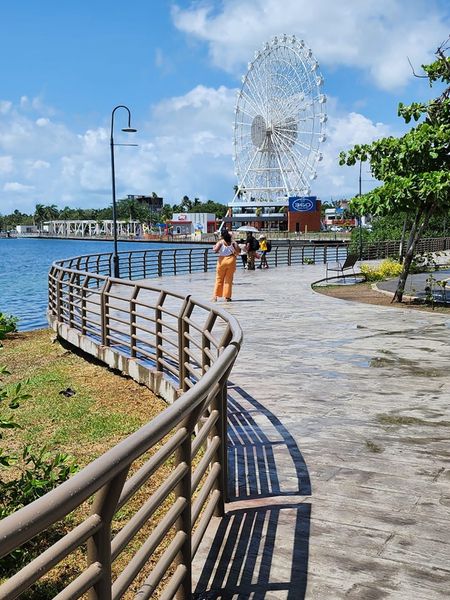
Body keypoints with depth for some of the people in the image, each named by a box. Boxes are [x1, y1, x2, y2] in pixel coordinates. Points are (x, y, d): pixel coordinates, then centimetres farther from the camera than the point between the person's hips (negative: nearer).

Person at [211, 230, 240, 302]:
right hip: (231, 260, 1)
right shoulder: (233, 242, 1)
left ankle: (215, 296, 8)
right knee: (229, 279, 8)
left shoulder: (220, 242, -5)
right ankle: (227, 296, 7)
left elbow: (215, 250, -17)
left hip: (222, 260, -1)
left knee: (219, 279, 9)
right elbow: (238, 250, -7)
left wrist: (214, 248, 5)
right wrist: (235, 253, 13)